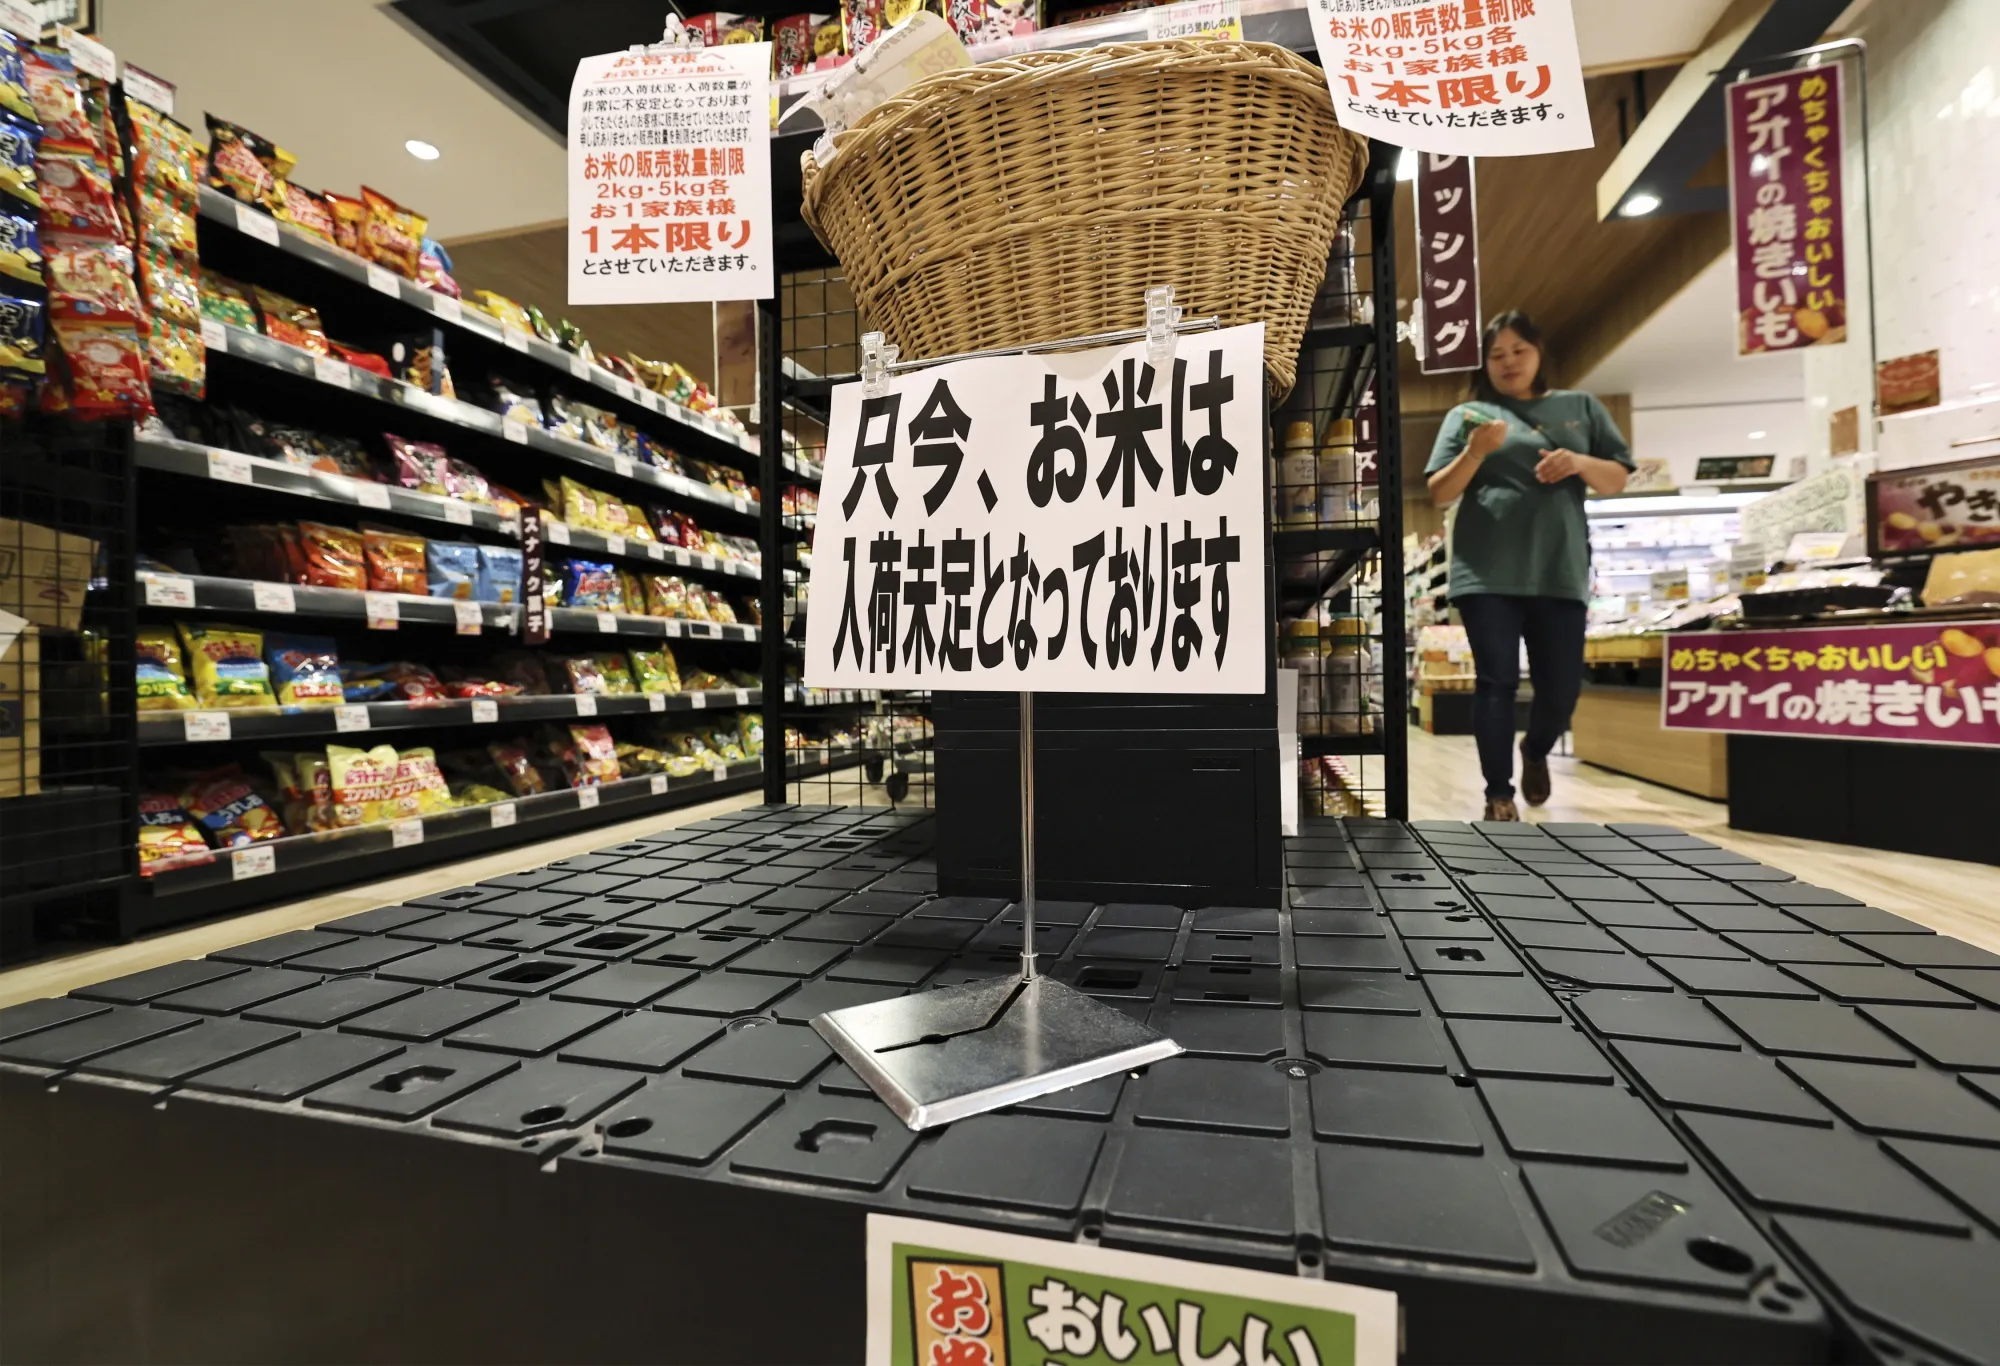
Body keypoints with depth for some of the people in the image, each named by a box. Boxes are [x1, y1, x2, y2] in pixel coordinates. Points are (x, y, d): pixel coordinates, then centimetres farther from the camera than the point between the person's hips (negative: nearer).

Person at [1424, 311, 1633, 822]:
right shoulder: (1468, 414, 10)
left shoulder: (1581, 407, 17)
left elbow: (1618, 478, 14)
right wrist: (1476, 451, -13)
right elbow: (1439, 494, 4)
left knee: (1561, 687, 3)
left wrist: (1580, 463, -7)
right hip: (1487, 572, -2)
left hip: (1561, 571, 2)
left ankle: (1535, 751, 34)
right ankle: (1499, 794, 4)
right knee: (1496, 682, -4)